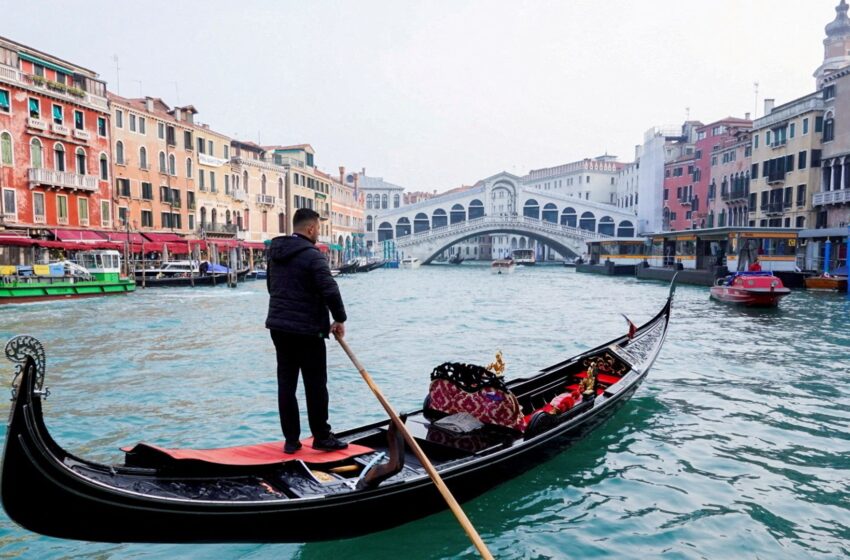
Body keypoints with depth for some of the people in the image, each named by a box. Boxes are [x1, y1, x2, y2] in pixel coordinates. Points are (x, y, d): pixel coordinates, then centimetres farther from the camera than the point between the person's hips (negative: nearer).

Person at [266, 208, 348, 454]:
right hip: (307, 330, -7)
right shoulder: (312, 255, -15)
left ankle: (291, 440, 16)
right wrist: (340, 319, -7)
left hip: (278, 326, 8)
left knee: (286, 383, 10)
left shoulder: (275, 252, 10)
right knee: (315, 385, 4)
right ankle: (321, 437, 15)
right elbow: (330, 291, -20)